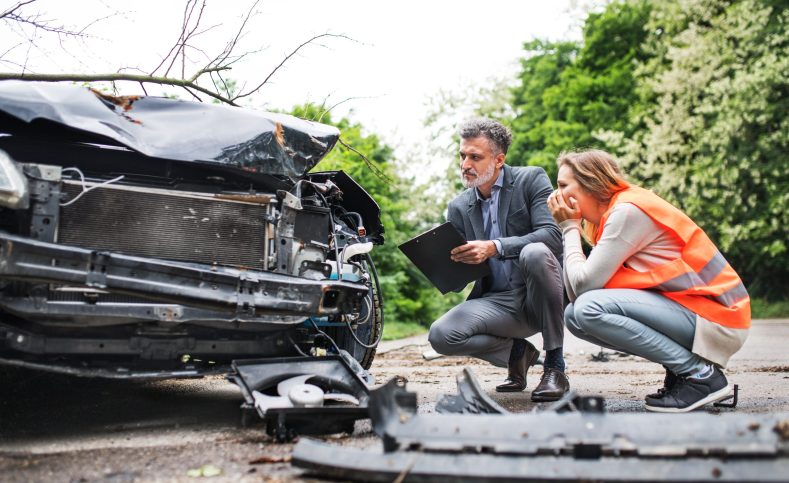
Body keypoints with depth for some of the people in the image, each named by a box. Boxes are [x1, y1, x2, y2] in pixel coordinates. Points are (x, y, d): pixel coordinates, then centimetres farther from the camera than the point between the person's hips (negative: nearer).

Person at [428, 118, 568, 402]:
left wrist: (494, 248, -29)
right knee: (441, 335, -23)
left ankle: (554, 365, -20)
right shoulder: (458, 207, 10)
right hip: (497, 302, 3)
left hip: (540, 297, -3)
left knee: (535, 253, -35)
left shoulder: (532, 180, -1)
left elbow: (553, 235, -17)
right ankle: (517, 352, 8)